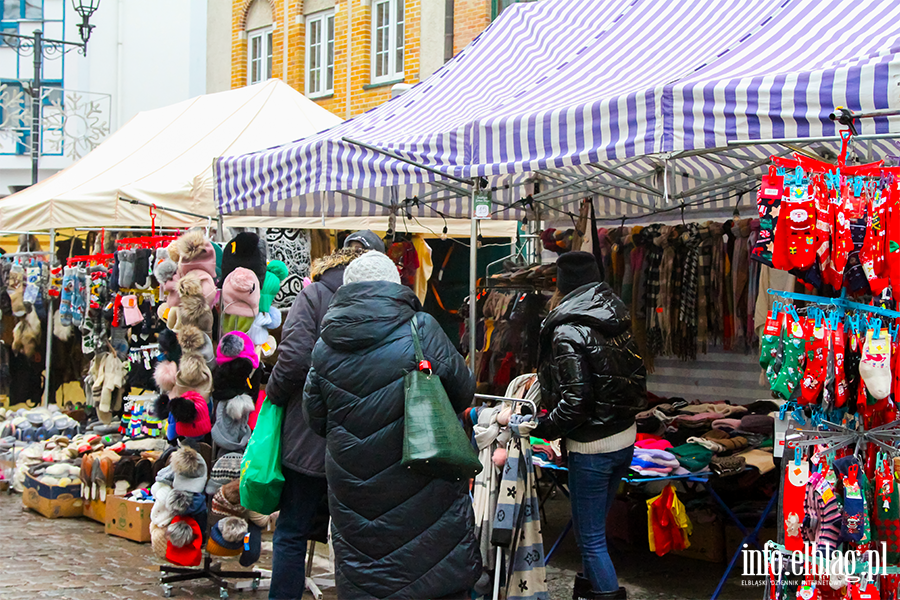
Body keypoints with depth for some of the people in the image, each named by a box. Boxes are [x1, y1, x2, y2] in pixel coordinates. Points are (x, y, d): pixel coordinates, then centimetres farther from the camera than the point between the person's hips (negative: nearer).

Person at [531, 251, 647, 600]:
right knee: (596, 523, 23)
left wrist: (540, 427, -10)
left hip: (592, 448, -8)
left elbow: (575, 402, -23)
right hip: (626, 437, 8)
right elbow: (637, 377, 9)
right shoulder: (615, 319, 4)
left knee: (590, 536, 1)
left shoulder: (568, 332, -18)